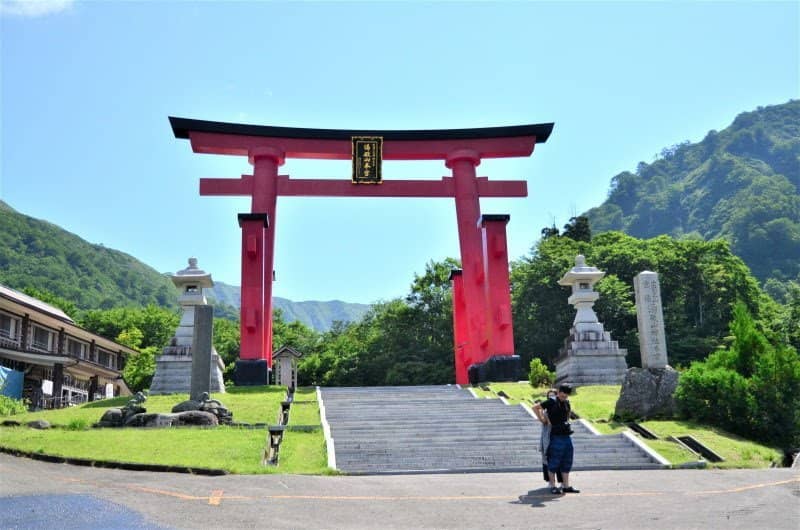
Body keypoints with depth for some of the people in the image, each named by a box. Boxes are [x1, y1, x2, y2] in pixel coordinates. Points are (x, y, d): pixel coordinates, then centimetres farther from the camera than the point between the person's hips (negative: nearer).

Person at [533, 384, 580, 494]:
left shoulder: (566, 402, 11)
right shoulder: (552, 402, -9)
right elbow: (535, 407, -9)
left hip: (566, 436, 7)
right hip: (556, 436, -7)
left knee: (567, 462, 11)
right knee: (554, 462, -2)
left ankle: (566, 486, 19)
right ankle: (553, 486, 6)